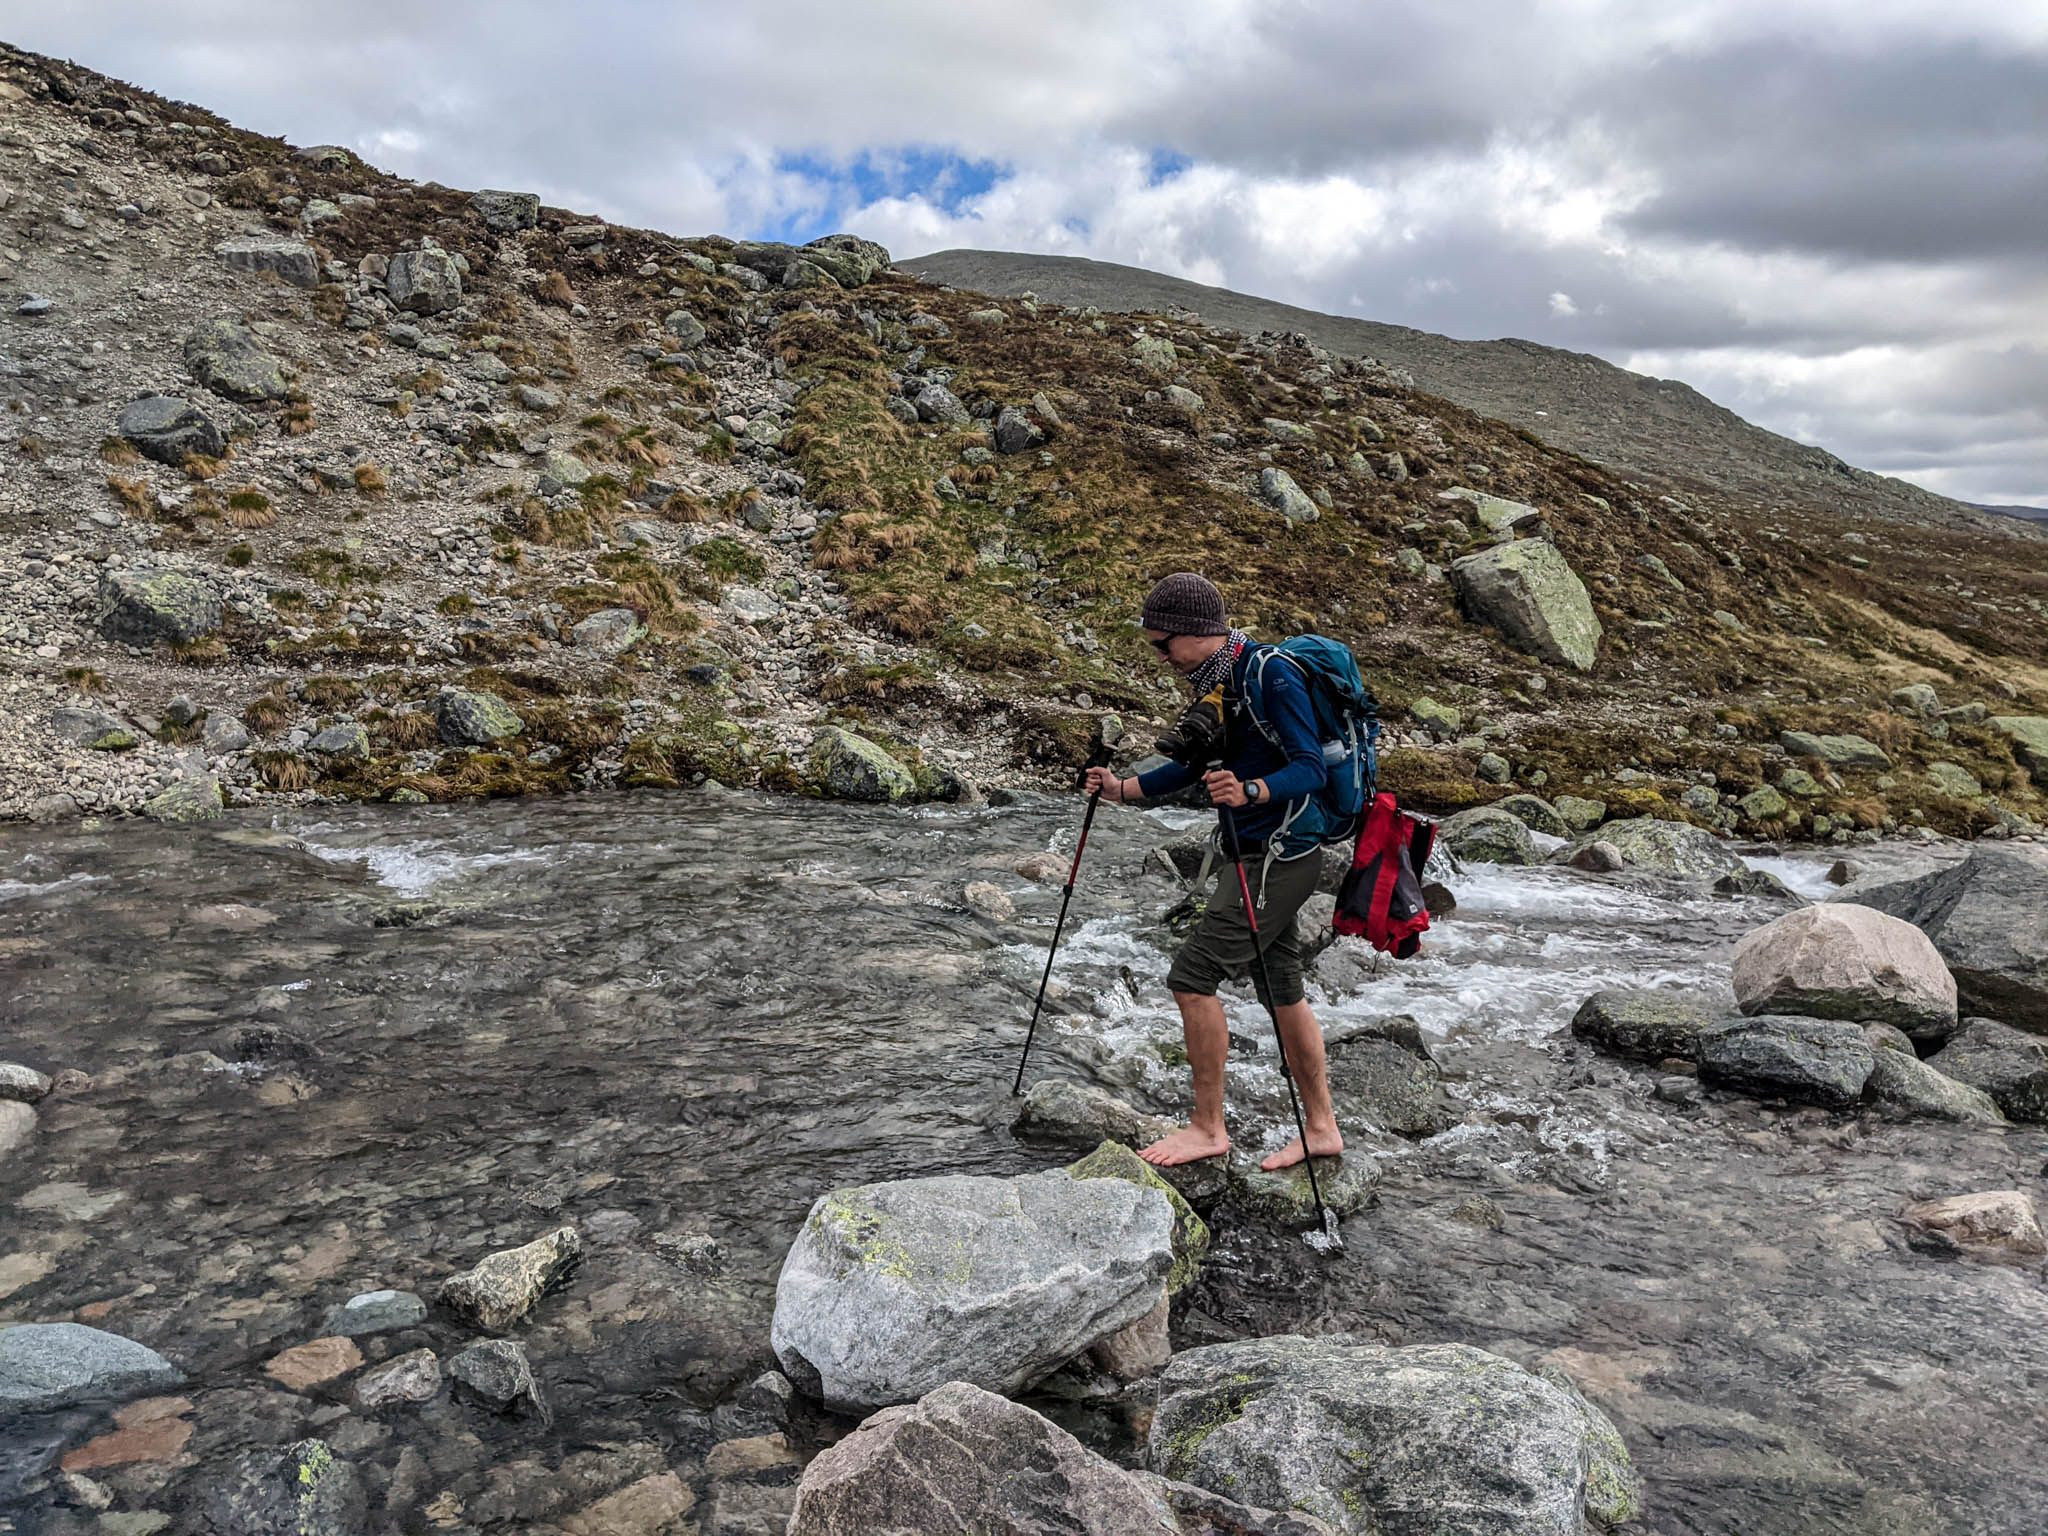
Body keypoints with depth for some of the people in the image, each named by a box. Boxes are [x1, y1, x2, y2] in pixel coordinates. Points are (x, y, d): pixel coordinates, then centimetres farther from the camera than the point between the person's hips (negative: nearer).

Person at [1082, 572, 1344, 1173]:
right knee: (1280, 988, 15)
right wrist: (1124, 789, 15)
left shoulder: (1273, 676, -18)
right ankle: (1321, 1128, 27)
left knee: (1193, 975, -11)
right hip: (1255, 852, 10)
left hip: (1279, 854, -10)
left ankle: (1208, 1127, 2)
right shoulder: (1216, 679, 10)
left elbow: (1310, 768, -23)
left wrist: (1250, 791, -40)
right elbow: (1198, 763, 21)